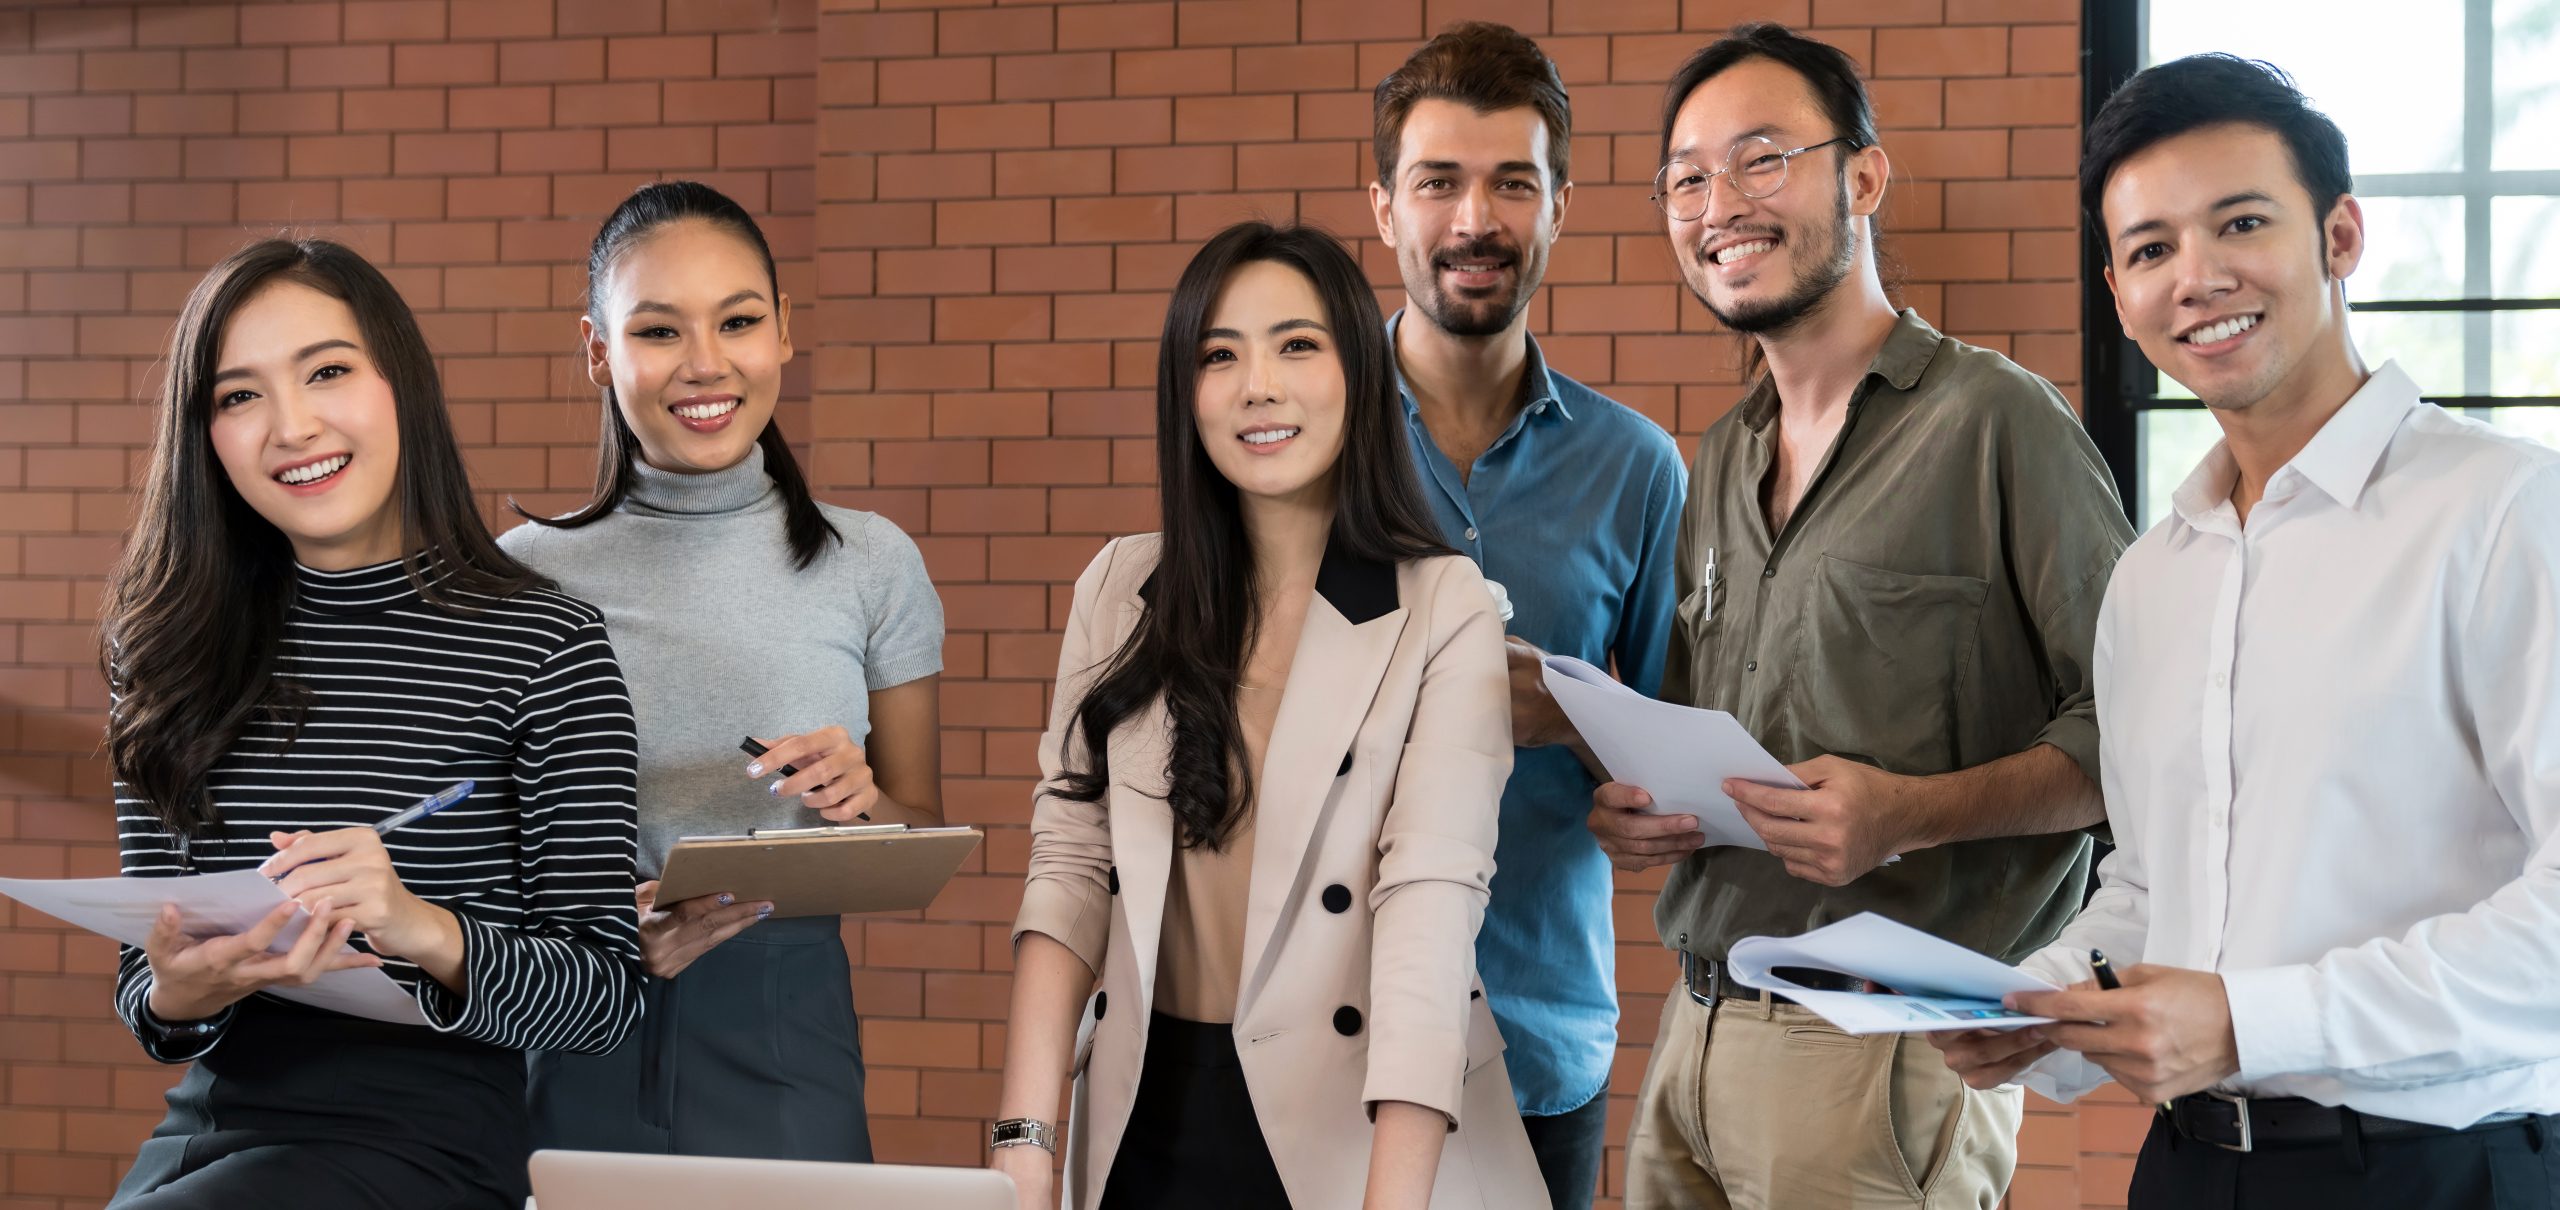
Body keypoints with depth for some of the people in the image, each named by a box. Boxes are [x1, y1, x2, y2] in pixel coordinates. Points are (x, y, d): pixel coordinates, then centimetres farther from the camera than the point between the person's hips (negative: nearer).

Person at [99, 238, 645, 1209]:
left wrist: (424, 931, -23)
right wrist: (182, 998, -12)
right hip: (210, 1127, 4)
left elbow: (606, 999, -4)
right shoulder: (173, 650, 10)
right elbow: (142, 993, 12)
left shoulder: (547, 646, -3)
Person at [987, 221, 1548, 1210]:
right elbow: (1071, 861, 0)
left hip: (1353, 1125, -3)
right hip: (1149, 1122, 3)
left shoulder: (1446, 613, -8)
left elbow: (1431, 897, -17)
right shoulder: (1121, 590, 4)